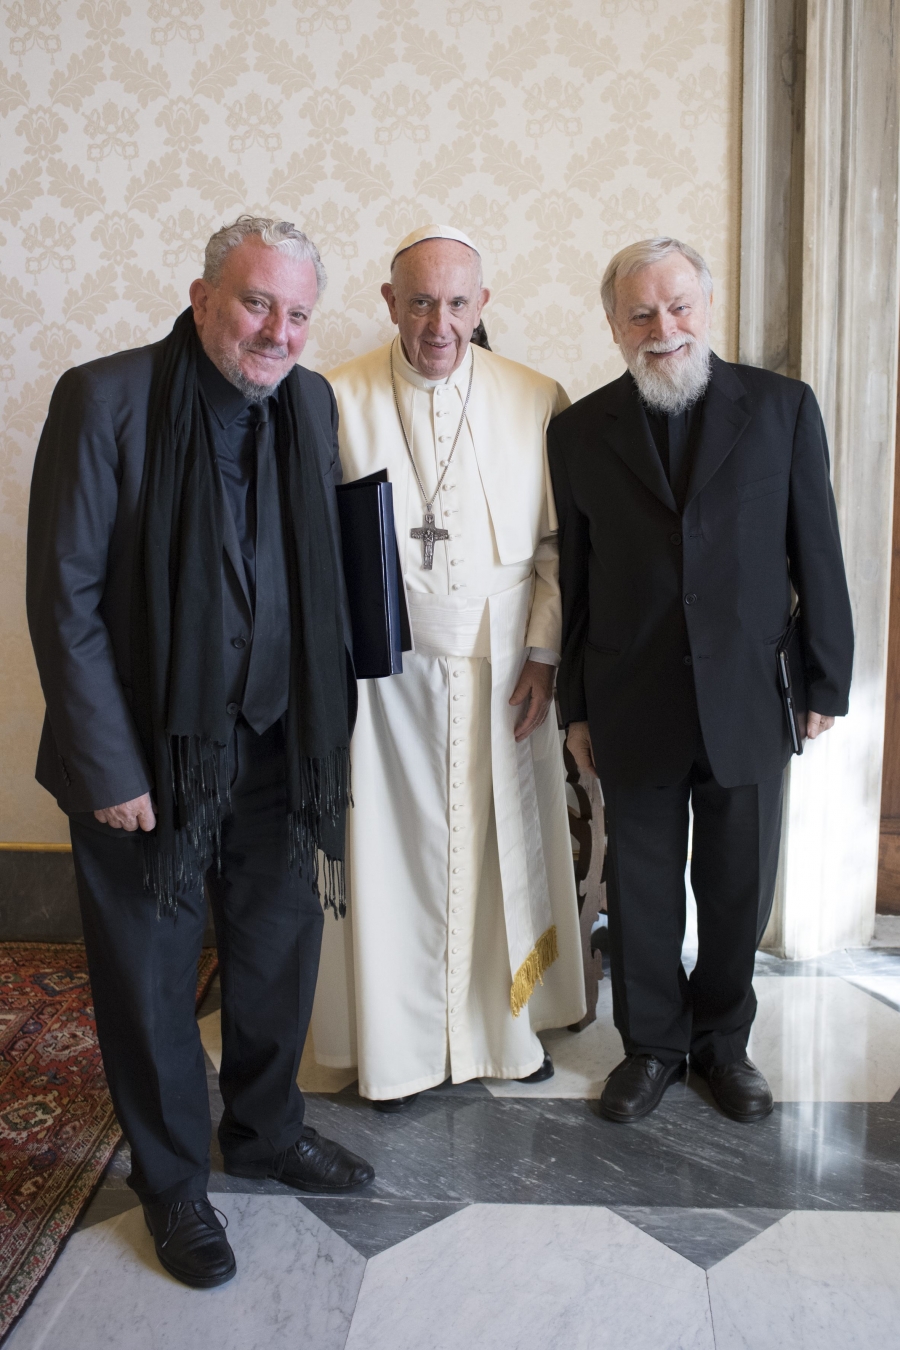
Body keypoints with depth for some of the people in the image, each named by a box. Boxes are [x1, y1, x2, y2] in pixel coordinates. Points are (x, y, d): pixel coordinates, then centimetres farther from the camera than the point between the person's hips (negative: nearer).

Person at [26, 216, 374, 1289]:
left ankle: (266, 1130, 44)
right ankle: (172, 1181, 35)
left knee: (281, 948, 18)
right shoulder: (104, 398, -13)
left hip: (273, 746, 5)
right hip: (148, 753, -5)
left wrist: (326, 726, 5)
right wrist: (111, 768, -15)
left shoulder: (311, 404, 2)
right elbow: (65, 597, -14)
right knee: (151, 976, 11)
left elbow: (321, 577, 8)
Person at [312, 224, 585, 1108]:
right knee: (391, 853, 7)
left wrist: (544, 651, -3)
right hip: (383, 671, -1)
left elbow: (560, 542, 4)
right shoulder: (336, 399, -3)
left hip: (503, 670, 2)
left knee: (503, 845, 12)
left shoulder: (537, 400, 2)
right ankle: (396, 1044, 26)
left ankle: (506, 1024, 34)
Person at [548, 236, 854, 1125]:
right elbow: (573, 577, 3)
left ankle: (722, 1038, 36)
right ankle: (653, 1043, 33)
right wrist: (576, 708, 3)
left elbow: (817, 554, 2)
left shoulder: (783, 408, 0)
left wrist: (826, 683, 1)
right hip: (632, 709, 0)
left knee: (738, 888, 13)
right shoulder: (581, 430, 2)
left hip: (748, 702, 0)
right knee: (641, 890, 12)